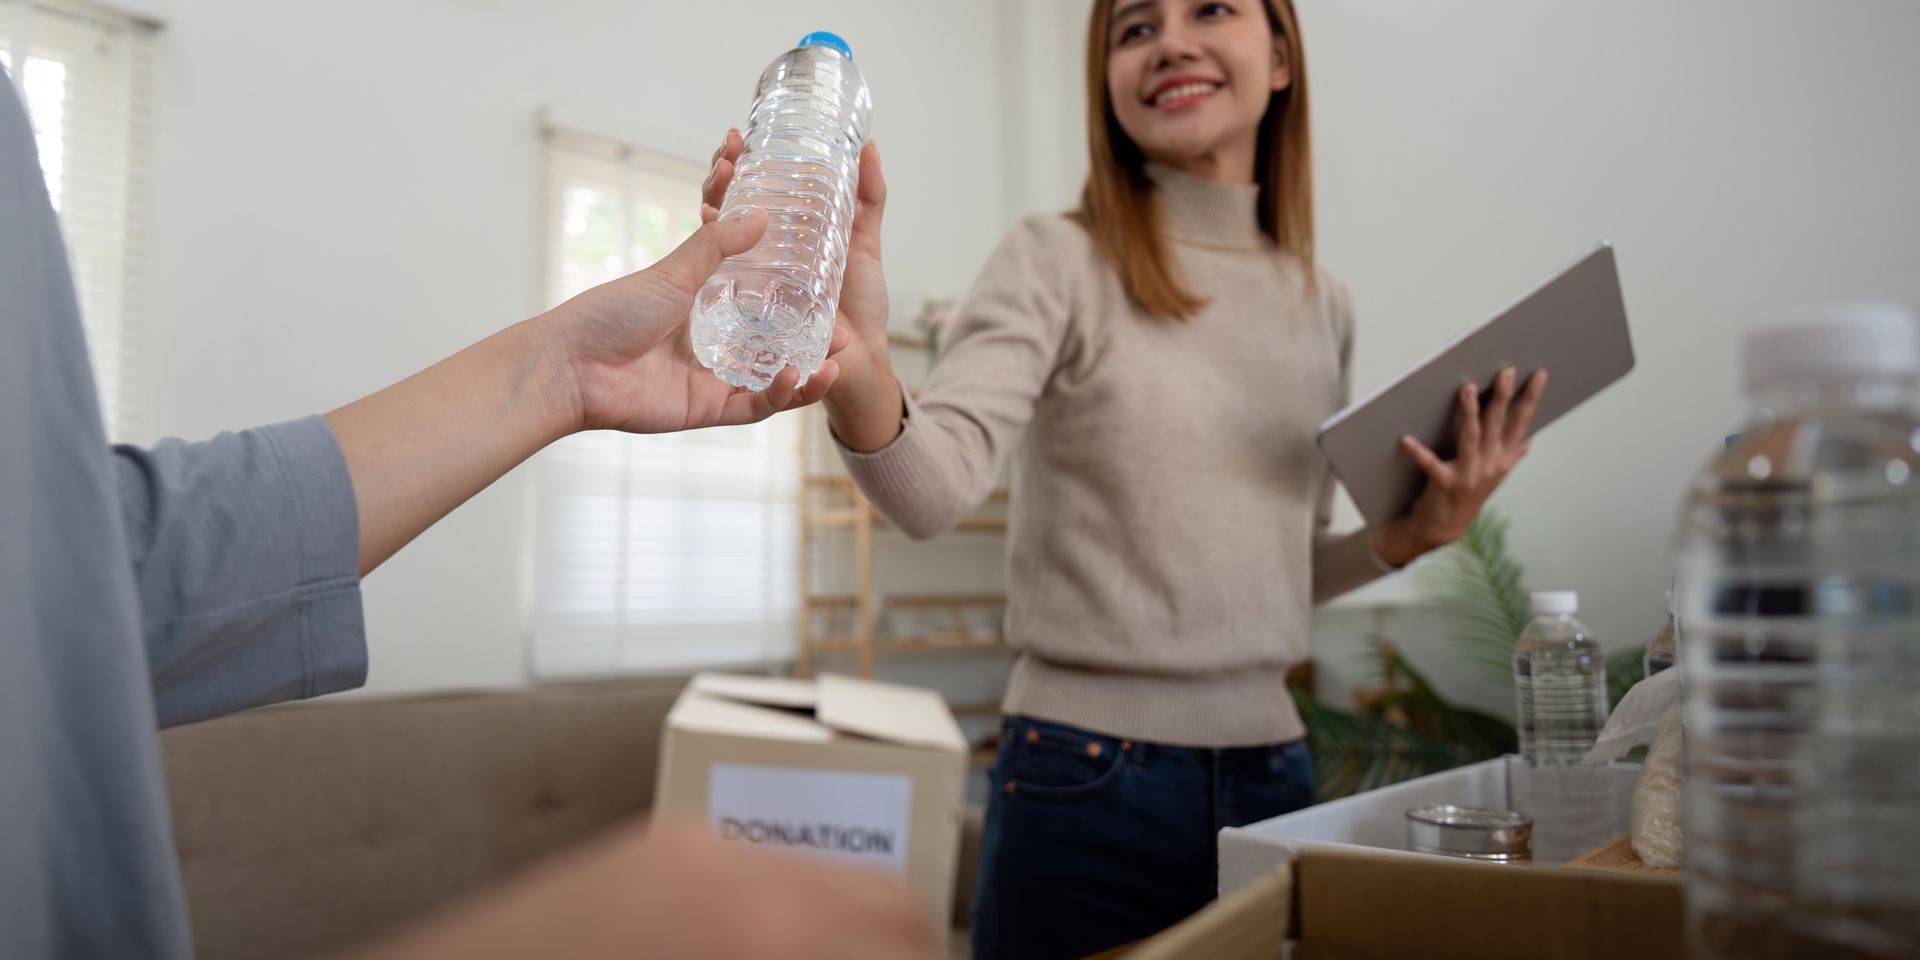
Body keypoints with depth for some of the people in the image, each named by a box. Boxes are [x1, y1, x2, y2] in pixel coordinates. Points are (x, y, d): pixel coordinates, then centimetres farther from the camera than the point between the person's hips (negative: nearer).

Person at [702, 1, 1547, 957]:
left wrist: (1416, 534, -1)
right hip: (1086, 778, -5)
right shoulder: (1058, 260, -8)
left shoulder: (1324, 304, 8)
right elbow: (937, 483, -24)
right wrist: (859, 378, -44)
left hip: (1270, 767, 5)